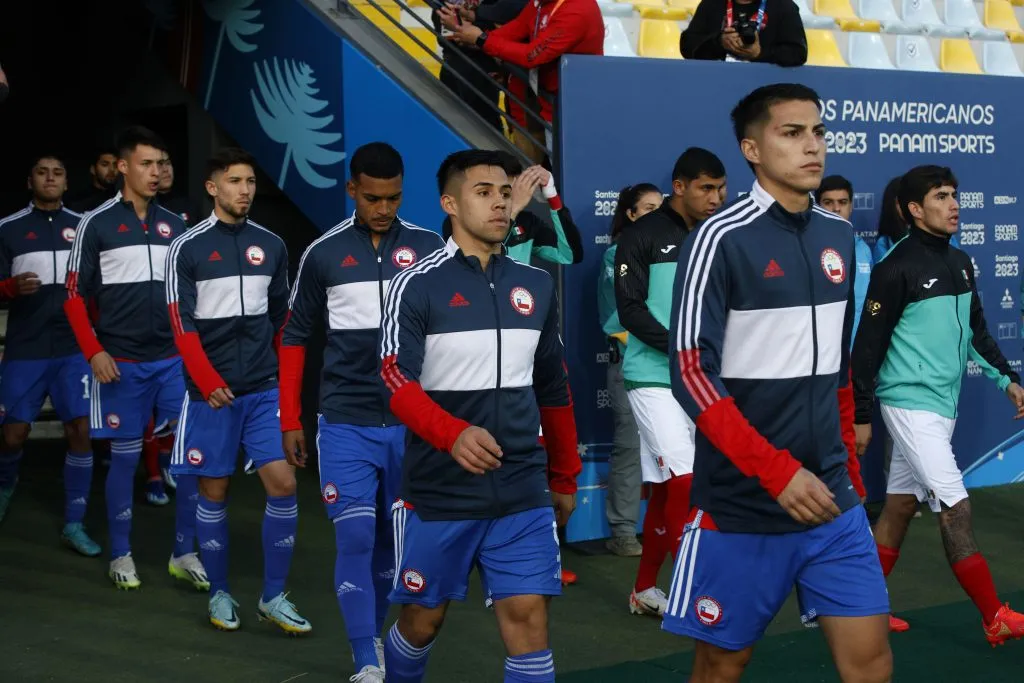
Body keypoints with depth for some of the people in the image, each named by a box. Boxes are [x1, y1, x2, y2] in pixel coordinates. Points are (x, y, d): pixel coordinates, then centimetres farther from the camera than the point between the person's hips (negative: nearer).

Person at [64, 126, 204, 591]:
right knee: (125, 456, 3)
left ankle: (184, 553, 11)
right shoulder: (96, 224, -2)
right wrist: (95, 352, -10)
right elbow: (75, 296, -1)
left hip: (173, 360, 3)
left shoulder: (174, 225, 9)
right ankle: (120, 556, 18)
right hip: (121, 362, -3)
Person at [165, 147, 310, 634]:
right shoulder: (187, 248, -3)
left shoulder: (271, 245, 8)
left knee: (283, 484, -5)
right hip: (212, 393, -3)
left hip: (265, 389, 3)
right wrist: (209, 383, -15)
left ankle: (273, 598, 7)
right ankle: (219, 594, 22)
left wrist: (285, 375, 11)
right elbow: (182, 324, -7)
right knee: (214, 491, 6)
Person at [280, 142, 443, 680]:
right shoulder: (323, 253, 1)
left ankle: (374, 633, 32)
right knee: (355, 539, -6)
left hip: (412, 423, 1)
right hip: (345, 423, -1)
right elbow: (294, 336, 9)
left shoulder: (429, 247, 0)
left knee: (392, 539, 12)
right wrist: (290, 421, 7)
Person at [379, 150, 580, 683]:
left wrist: (565, 478, 19)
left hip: (523, 492, 3)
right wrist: (454, 434, -34)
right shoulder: (417, 285, -6)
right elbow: (397, 380, -17)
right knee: (422, 619, 11)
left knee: (529, 617, -3)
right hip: (438, 493, -3)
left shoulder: (536, 285, 8)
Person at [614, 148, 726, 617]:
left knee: (666, 487, 11)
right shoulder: (643, 237, -5)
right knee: (684, 480, -14)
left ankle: (645, 590, 22)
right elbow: (629, 310, -11)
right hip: (654, 377, -6)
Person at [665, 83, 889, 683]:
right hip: (742, 501, -5)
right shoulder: (723, 238, -10)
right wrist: (777, 471, -20)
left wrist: (849, 465, 16)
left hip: (831, 496, 5)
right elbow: (693, 375, -15)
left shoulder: (839, 236, 9)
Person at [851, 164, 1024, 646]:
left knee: (900, 506, 12)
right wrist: (861, 416, -11)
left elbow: (976, 330, 21)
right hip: (911, 404, -8)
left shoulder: (960, 263, 10)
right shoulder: (896, 268, -14)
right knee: (955, 510, -7)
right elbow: (868, 346, -12)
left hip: (942, 405, 8)